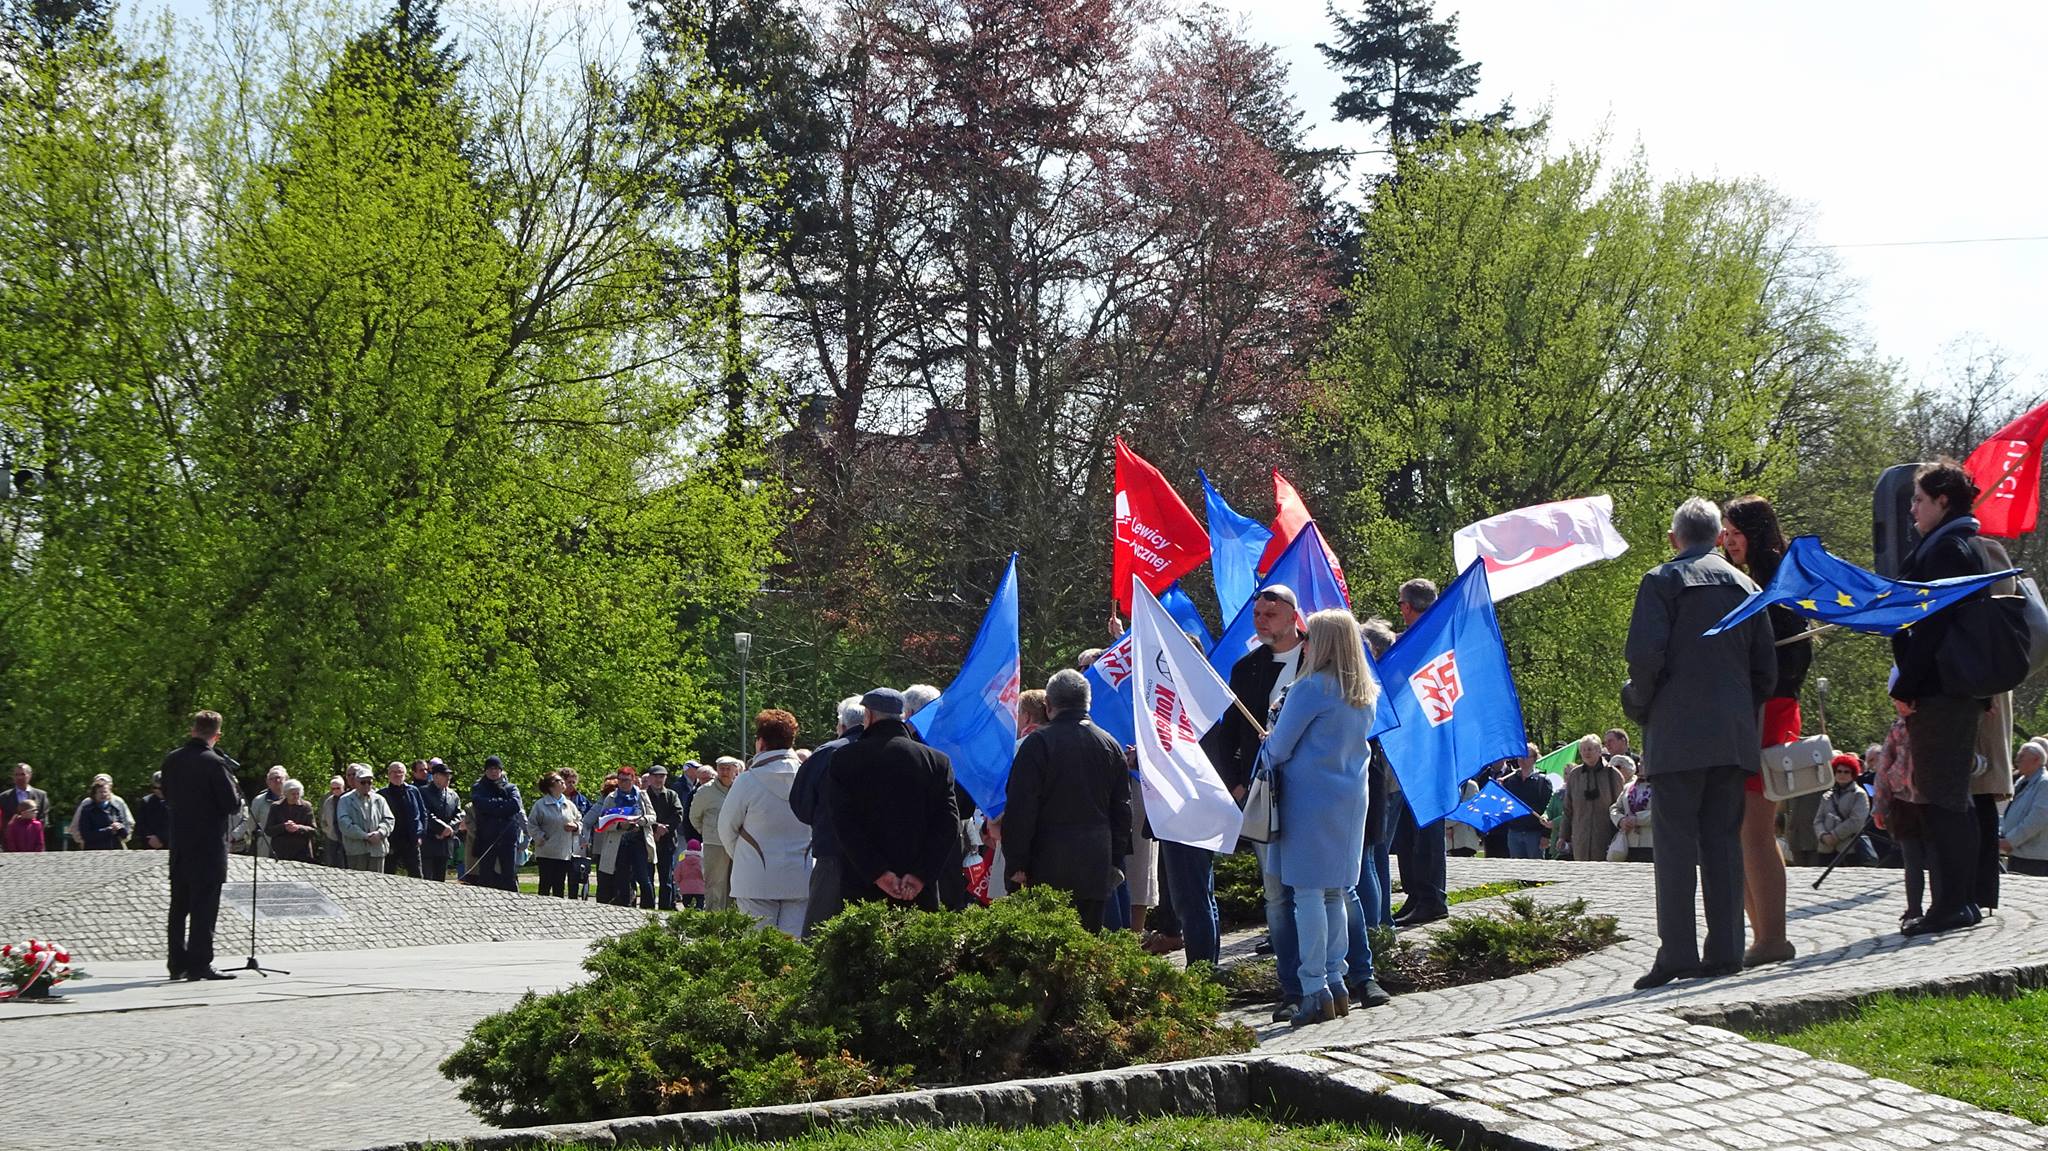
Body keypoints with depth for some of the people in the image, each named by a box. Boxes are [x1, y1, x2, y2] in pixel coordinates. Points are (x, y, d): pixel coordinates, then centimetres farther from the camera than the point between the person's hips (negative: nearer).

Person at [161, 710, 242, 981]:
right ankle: (199, 964, -4)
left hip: (179, 844, 6)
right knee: (204, 905, -3)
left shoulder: (172, 761, 4)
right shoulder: (214, 763, -15)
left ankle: (177, 962, 19)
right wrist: (236, 791, 5)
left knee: (179, 905, 14)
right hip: (209, 844, -6)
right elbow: (232, 804, -14)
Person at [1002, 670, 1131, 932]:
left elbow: (1020, 809, -10)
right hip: (1096, 868, 5)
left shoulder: (1038, 743, -8)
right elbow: (1122, 810, 13)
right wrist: (1116, 860, 19)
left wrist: (1016, 863, -6)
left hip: (1048, 867, -4)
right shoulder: (1110, 745, 9)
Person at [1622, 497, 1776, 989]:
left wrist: (1639, 705, 3)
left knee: (1676, 843, -5)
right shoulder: (1745, 586, 15)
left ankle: (1677, 953, -10)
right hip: (1734, 735, 5)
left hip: (1678, 732, -5)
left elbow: (1645, 654, -12)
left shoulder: (1662, 580, -1)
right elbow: (1766, 667, 12)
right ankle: (1725, 950, 4)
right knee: (1725, 842, 7)